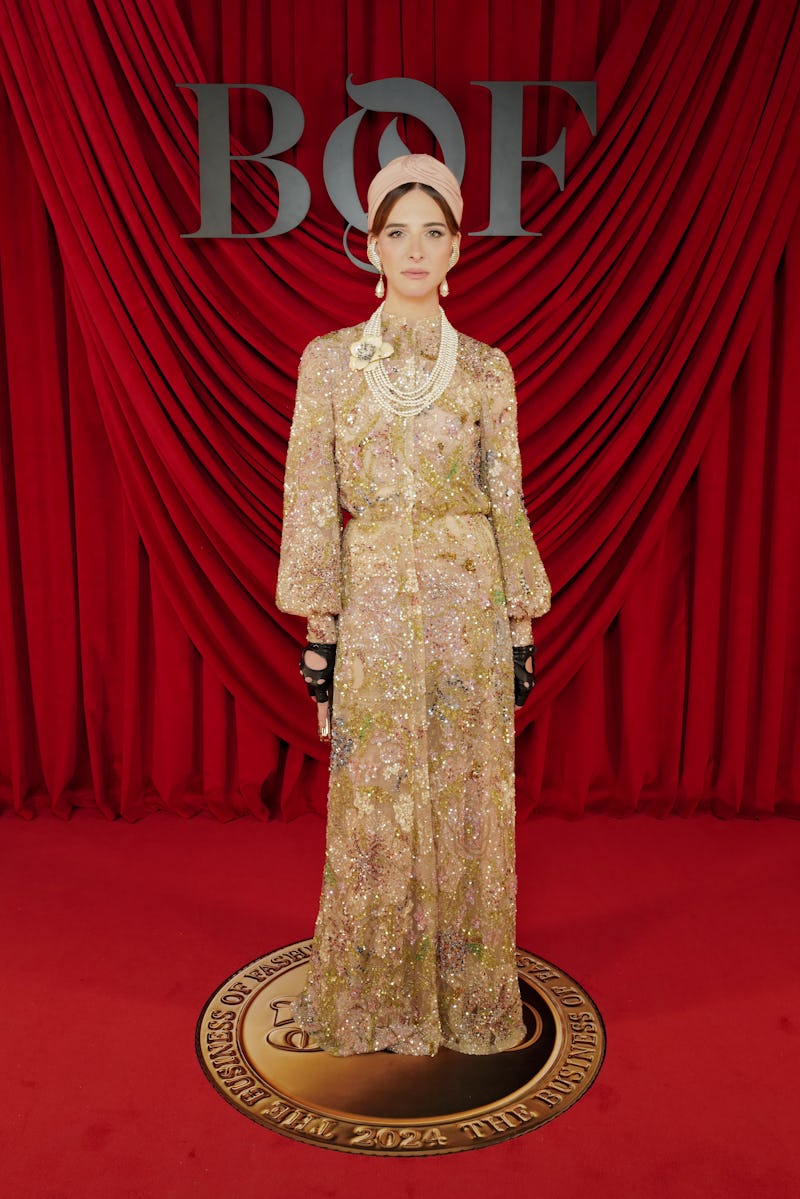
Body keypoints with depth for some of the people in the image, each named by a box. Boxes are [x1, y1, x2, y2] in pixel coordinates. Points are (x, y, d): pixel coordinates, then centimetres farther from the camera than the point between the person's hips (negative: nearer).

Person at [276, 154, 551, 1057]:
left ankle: (467, 993, 28)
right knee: (374, 804, 6)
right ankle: (374, 999, 27)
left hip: (469, 603, 1)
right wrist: (318, 621, -3)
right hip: (373, 603, 0)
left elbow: (508, 500, 6)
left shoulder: (486, 367, 6)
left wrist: (522, 623, 3)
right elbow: (312, 497, 1)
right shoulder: (330, 359, 4)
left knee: (467, 798, 8)